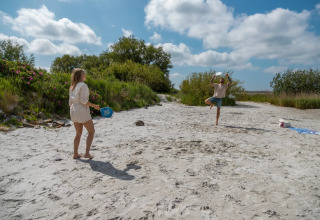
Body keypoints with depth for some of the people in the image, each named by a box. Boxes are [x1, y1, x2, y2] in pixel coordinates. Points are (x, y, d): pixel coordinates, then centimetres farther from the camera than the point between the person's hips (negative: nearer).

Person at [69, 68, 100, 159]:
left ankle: (75, 154, 19)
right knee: (91, 131, 4)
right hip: (82, 111, -8)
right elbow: (83, 100, -19)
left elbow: (70, 101, 14)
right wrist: (94, 106, -12)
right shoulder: (83, 85, -12)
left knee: (78, 133, 17)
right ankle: (87, 153, 1)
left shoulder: (72, 86, 12)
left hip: (73, 111, 8)